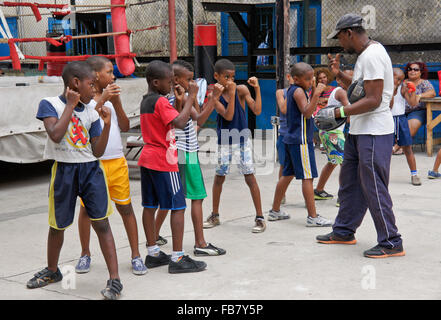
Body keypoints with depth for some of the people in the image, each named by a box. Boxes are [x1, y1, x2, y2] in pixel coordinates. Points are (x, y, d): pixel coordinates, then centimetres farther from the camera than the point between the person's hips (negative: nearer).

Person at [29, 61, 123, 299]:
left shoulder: (91, 113, 6)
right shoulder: (50, 104, -5)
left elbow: (97, 152, 4)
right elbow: (55, 135, -23)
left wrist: (106, 125, -8)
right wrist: (70, 105, -14)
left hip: (91, 170, 2)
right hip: (64, 170, -2)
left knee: (101, 223, -5)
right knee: (57, 225, 13)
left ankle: (114, 280, -2)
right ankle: (52, 271, 37)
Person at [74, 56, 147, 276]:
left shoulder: (111, 96, 12)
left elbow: (125, 127, 11)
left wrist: (116, 102, -2)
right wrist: (102, 100, -20)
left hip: (116, 162, 4)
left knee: (126, 208, 5)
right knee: (87, 208, 9)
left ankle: (136, 255, 12)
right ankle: (85, 254, 26)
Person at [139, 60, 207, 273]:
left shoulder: (146, 101, 14)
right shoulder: (161, 102, -14)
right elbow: (180, 122, -27)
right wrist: (191, 96, -20)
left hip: (148, 158, 9)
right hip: (164, 161, -9)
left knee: (150, 206, 10)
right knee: (178, 207, -5)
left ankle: (153, 253, 17)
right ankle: (177, 258, -6)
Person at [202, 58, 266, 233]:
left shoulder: (241, 90, -6)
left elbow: (257, 111, -15)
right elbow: (228, 116, -18)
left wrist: (257, 88, -21)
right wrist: (231, 93, -24)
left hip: (242, 139, -2)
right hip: (224, 141, 2)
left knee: (250, 177, -5)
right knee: (219, 177, 11)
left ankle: (260, 218, 2)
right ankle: (215, 216, 27)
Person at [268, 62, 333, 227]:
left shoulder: (292, 90, 15)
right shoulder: (298, 91, -13)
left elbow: (309, 110, 20)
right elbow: (307, 113, -24)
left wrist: (313, 91, 12)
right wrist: (316, 94, -30)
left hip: (291, 139, 10)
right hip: (301, 140, -10)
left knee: (288, 175, 16)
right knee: (307, 177, -9)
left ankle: (275, 210, 23)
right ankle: (313, 217, -8)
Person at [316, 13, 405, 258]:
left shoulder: (372, 56, -18)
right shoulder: (365, 54, 15)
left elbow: (373, 100, -23)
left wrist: (338, 112, -22)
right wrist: (340, 75, 15)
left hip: (374, 133, -11)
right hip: (359, 131, 11)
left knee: (373, 187, -7)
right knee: (350, 181, 17)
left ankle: (391, 243, 1)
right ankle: (344, 231, 29)